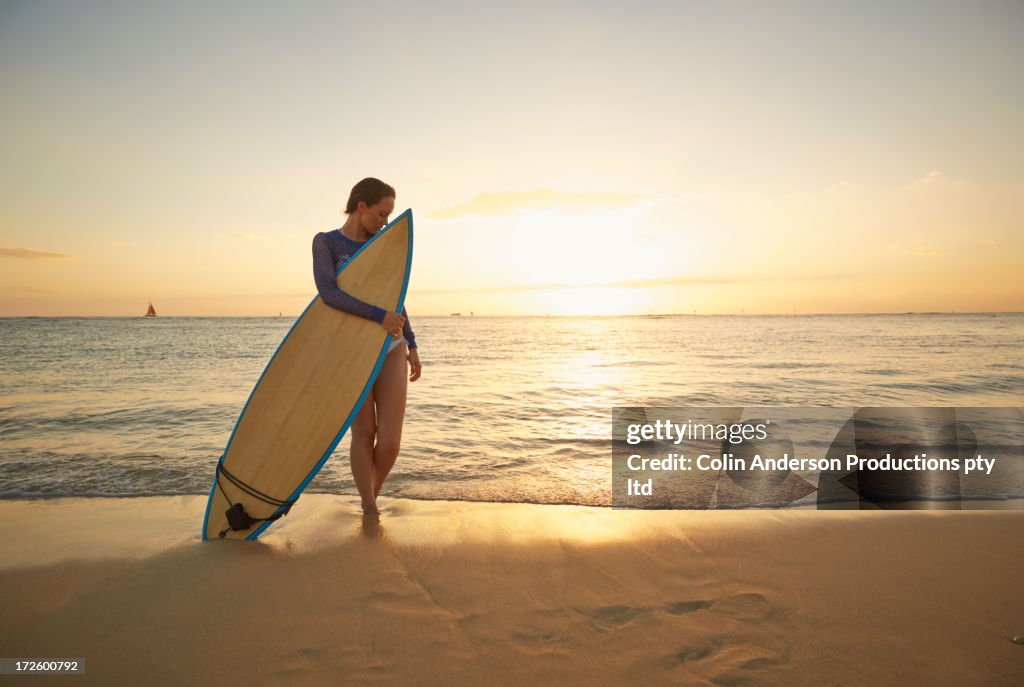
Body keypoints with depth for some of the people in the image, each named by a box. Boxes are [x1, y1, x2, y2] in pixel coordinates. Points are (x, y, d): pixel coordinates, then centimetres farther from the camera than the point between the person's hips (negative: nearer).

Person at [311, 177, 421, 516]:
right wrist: (379, 316, -27)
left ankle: (371, 497, 24)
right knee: (364, 435, -1)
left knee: (390, 441, -4)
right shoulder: (325, 242, -4)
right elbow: (328, 294, -20)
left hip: (391, 350, 3)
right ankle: (370, 512, 16)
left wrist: (411, 345, 13)